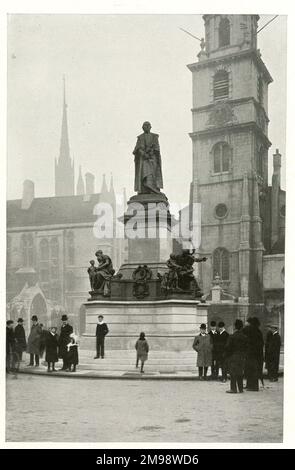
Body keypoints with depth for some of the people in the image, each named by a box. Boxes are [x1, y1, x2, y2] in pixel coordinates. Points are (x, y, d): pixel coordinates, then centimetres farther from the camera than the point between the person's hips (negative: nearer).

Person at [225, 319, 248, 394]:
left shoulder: (231, 337, -11)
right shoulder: (245, 337, 2)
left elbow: (227, 347, -11)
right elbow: (246, 347, 4)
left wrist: (227, 356, -1)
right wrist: (244, 355, 10)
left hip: (233, 357, -5)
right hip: (242, 357, 5)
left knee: (233, 373, 1)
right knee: (240, 373, 12)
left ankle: (233, 388, 0)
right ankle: (240, 389, 14)